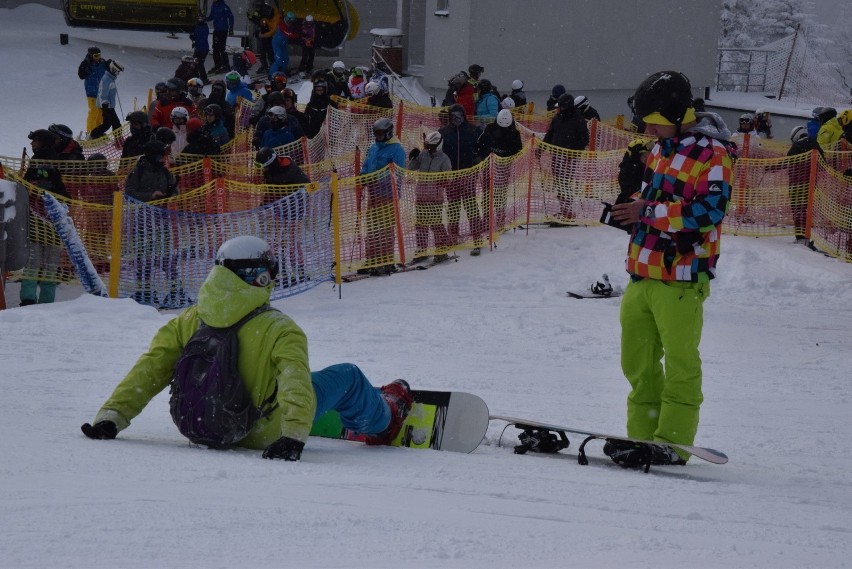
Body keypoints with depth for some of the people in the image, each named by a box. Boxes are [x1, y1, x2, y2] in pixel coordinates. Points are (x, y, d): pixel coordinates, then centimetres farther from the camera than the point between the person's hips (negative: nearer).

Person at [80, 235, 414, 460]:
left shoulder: (187, 323, -11)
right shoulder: (280, 332, -22)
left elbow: (147, 373, -13)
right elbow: (296, 384, -33)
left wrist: (111, 417, -14)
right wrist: (294, 436, -38)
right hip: (262, 433, -5)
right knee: (346, 376, 15)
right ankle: (381, 422, 45)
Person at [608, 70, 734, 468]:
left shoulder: (711, 153, -10)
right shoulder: (660, 151, 18)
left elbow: (710, 211, -19)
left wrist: (647, 212, -18)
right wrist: (631, 211, 8)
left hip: (681, 276, -9)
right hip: (643, 273, 9)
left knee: (680, 361, -3)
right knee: (638, 361, 10)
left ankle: (672, 443, 0)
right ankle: (643, 436, 17)